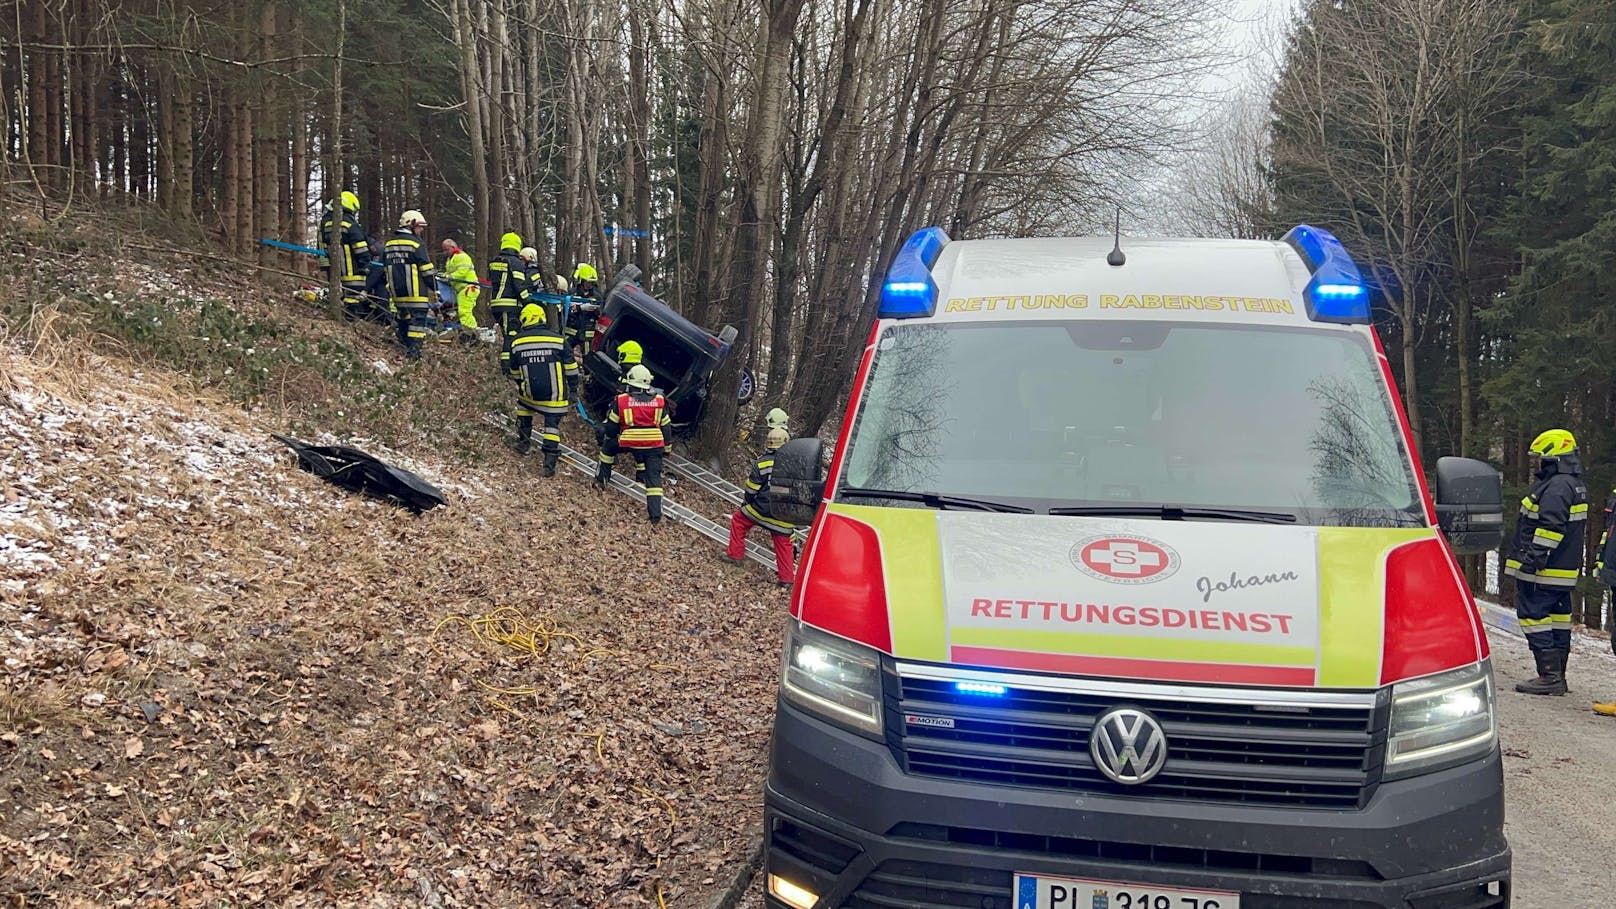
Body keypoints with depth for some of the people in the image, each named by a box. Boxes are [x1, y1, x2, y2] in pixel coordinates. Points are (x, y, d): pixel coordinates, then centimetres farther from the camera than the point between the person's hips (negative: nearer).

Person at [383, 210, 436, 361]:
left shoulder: (389, 243, 15)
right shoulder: (416, 243, -8)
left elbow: (385, 266, 21)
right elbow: (426, 268, -9)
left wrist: (389, 288, 27)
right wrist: (434, 287, -2)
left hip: (396, 290, 7)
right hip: (415, 290, -7)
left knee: (403, 317, 17)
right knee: (418, 317, -5)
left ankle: (404, 347, 19)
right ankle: (414, 350, -13)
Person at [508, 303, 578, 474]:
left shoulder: (517, 343, 3)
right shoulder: (557, 339, -2)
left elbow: (515, 372, 15)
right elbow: (571, 367, 3)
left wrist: (520, 386, 33)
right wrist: (573, 388, 13)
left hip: (530, 392, 1)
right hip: (554, 395, -1)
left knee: (523, 402, 32)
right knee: (552, 424, 5)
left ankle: (524, 441, 32)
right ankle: (550, 463, -1)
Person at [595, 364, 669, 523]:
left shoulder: (621, 400, 6)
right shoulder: (659, 401, 13)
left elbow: (612, 426, 12)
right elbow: (665, 426, 18)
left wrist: (609, 438, 32)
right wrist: (667, 447, 27)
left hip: (630, 443, -2)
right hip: (654, 444, 2)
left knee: (608, 446, 26)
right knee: (654, 476, 4)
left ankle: (602, 478, 32)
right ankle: (655, 512, -5)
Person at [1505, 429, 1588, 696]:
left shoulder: (1557, 486, -18)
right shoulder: (1574, 485, 17)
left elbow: (1550, 527, -25)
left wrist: (1533, 559, -23)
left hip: (1542, 572, -11)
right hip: (1564, 571, 11)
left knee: (1535, 618, -7)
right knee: (1558, 619, 13)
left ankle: (1549, 676, -9)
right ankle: (1557, 677, 19)